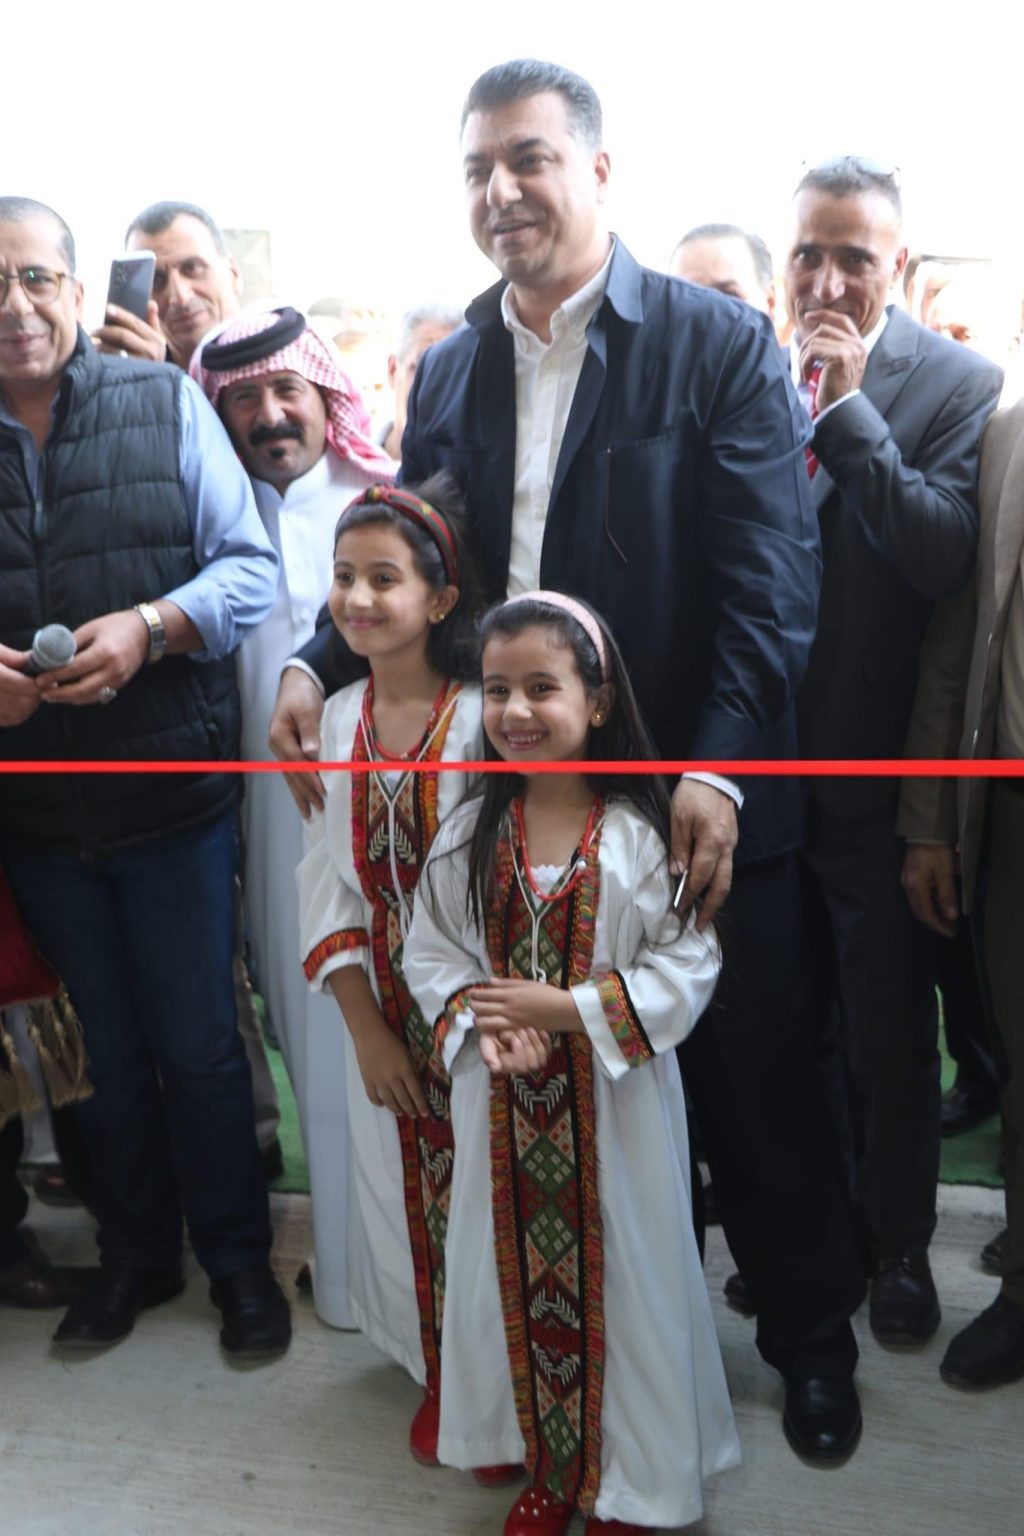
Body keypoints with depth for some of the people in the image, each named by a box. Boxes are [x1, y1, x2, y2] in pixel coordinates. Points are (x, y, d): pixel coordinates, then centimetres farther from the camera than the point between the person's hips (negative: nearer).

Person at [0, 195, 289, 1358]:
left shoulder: (163, 404, -4)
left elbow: (250, 566, -6)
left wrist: (149, 627, -23)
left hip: (173, 793, -2)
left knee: (201, 1045, 10)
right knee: (107, 1051, 19)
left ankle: (238, 1258, 31)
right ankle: (134, 1254, 39)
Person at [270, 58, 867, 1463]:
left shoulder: (721, 344, -5)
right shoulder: (449, 371, 10)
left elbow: (769, 585, -11)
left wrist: (718, 771, -21)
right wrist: (317, 663, -6)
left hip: (698, 803, -3)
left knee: (755, 1083, 11)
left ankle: (811, 1338, 35)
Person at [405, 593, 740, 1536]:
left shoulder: (646, 831, -13)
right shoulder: (469, 833, -1)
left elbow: (689, 965, -13)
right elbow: (429, 952, 4)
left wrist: (564, 1008, -20)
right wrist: (480, 1019, -15)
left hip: (618, 1106, -3)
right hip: (503, 1109, 3)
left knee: (621, 1276, 10)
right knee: (522, 1274, 15)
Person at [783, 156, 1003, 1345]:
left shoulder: (956, 385, -7)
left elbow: (947, 557, -22)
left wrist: (847, 409, -22)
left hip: (876, 775, -3)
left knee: (889, 1038, 12)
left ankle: (899, 1247, 33)